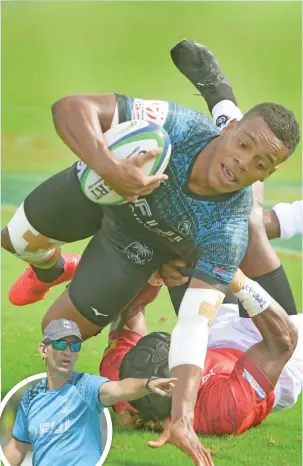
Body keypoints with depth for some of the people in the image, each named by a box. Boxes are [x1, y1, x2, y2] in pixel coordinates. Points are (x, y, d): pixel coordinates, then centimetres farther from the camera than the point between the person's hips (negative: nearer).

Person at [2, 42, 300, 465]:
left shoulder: (229, 231, -40)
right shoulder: (177, 127, -43)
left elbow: (196, 325, -41)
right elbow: (71, 107, -47)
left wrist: (182, 419, -52)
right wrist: (111, 168, -65)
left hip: (146, 240, -1)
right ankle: (48, 271, 57)